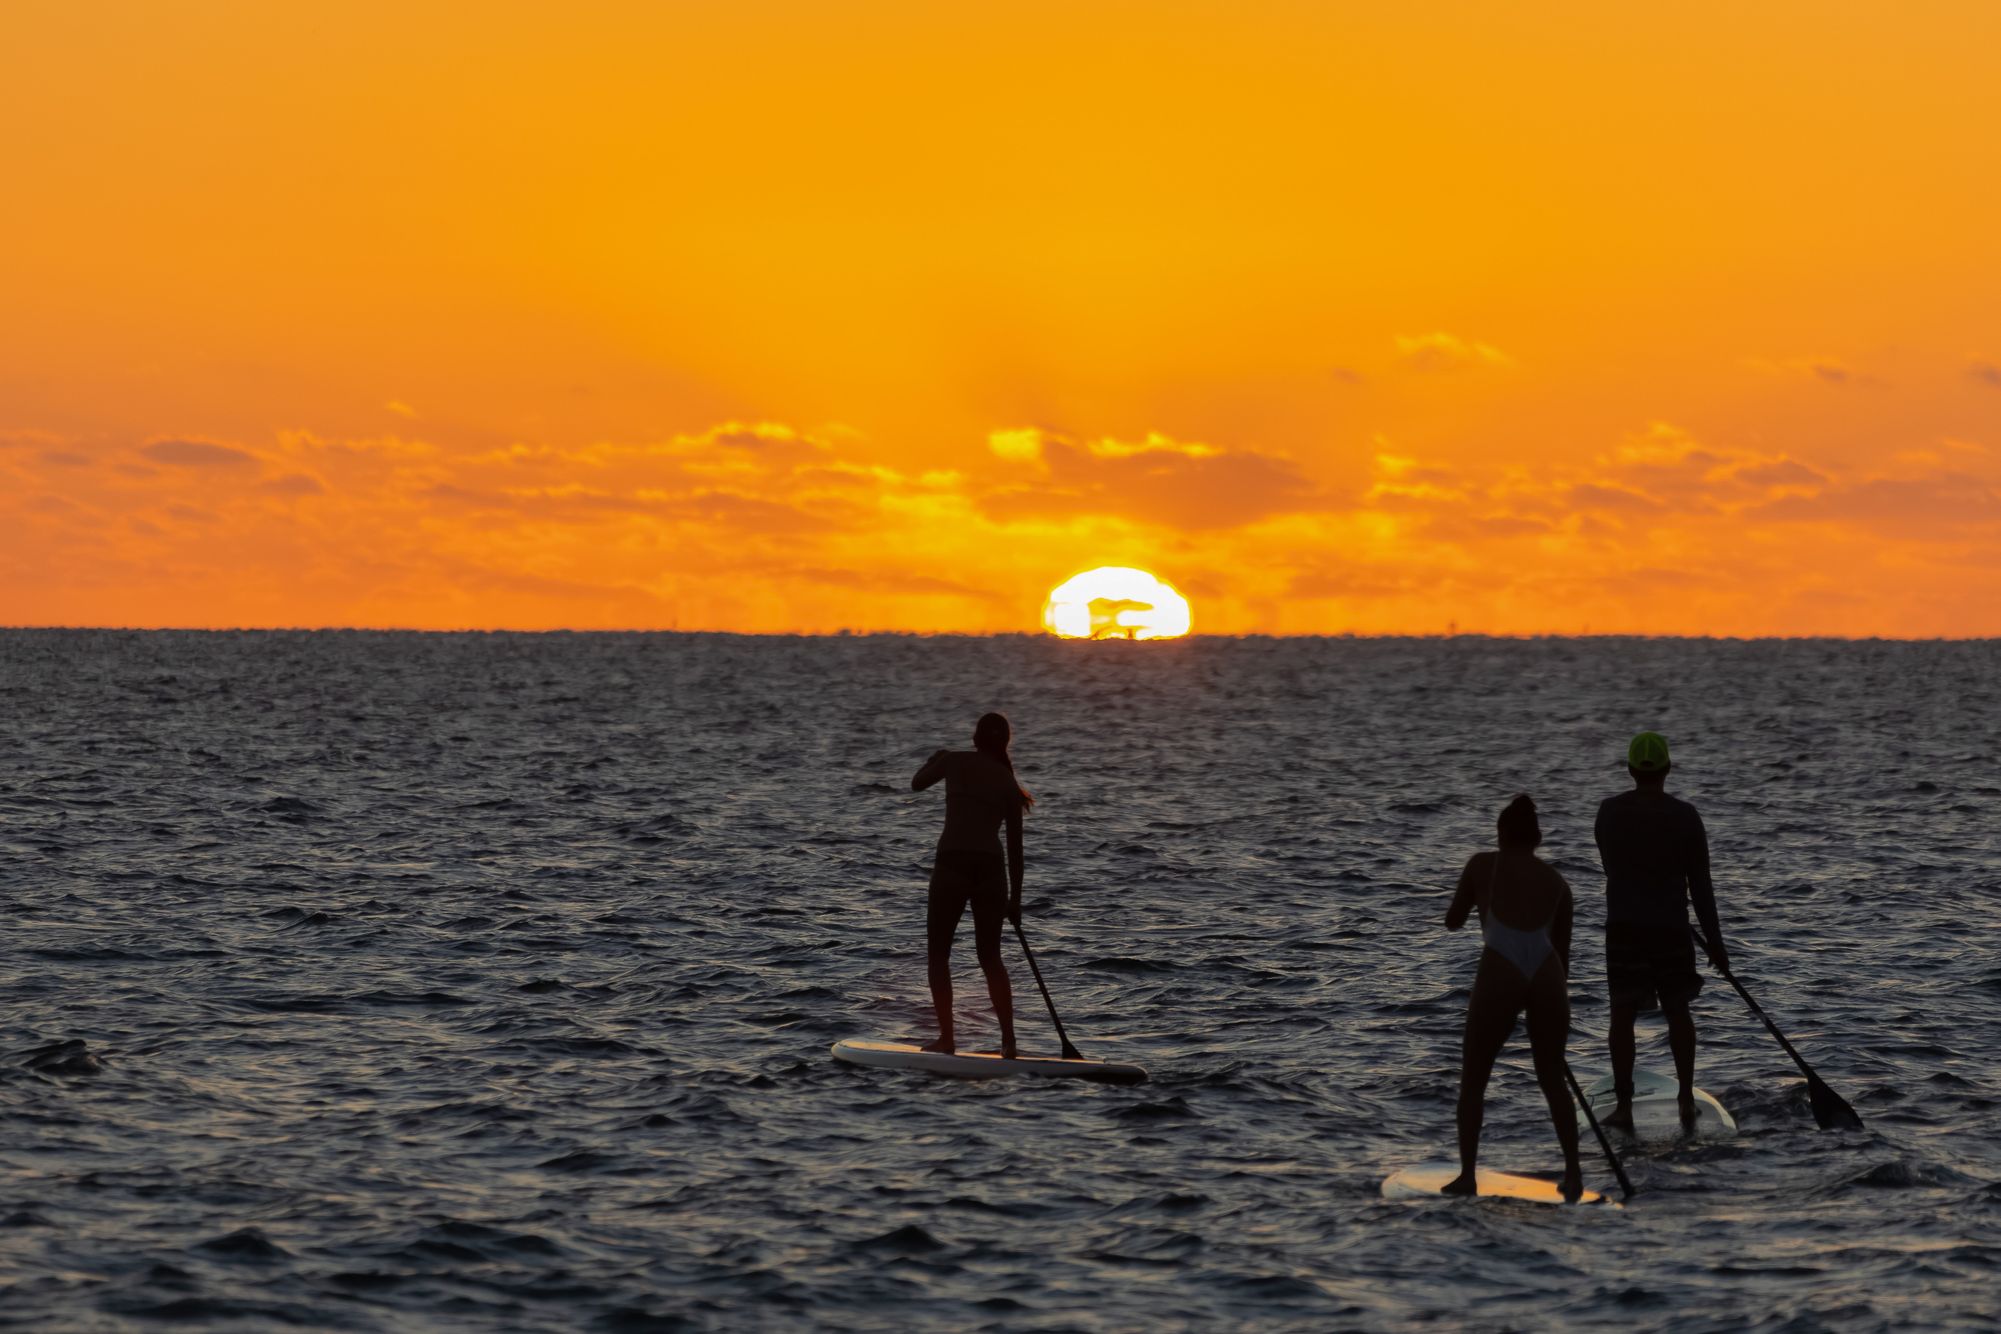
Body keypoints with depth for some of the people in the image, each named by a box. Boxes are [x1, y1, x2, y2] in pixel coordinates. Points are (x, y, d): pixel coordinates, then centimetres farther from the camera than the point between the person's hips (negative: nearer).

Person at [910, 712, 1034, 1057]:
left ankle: (947, 1038, 1)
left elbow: (916, 784, 19)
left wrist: (935, 760, 39)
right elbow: (1015, 846, 12)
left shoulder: (954, 761, 2)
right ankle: (1009, 1040, 9)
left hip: (952, 866, -3)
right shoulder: (1009, 783, 11)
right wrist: (1015, 898, 18)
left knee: (938, 954, 9)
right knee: (990, 958, 15)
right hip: (992, 871, 3)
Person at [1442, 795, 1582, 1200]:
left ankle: (1468, 1175, 8)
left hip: (1499, 973, -2)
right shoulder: (1557, 882, 21)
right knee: (1552, 1079, 19)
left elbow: (1453, 921, 24)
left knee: (1472, 1079, 13)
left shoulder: (1482, 865, 14)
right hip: (1547, 975, 3)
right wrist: (1558, 1002, 35)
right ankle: (1573, 1174, 15)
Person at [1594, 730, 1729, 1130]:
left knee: (1622, 1014, 1)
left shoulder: (1609, 812, 0)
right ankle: (1687, 1100, 17)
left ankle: (1623, 1107, -3)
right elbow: (1700, 884, -5)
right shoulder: (1684, 816, -6)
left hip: (1623, 927, 0)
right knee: (1677, 1010, 14)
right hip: (1671, 927, 0)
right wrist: (1714, 941, 1)